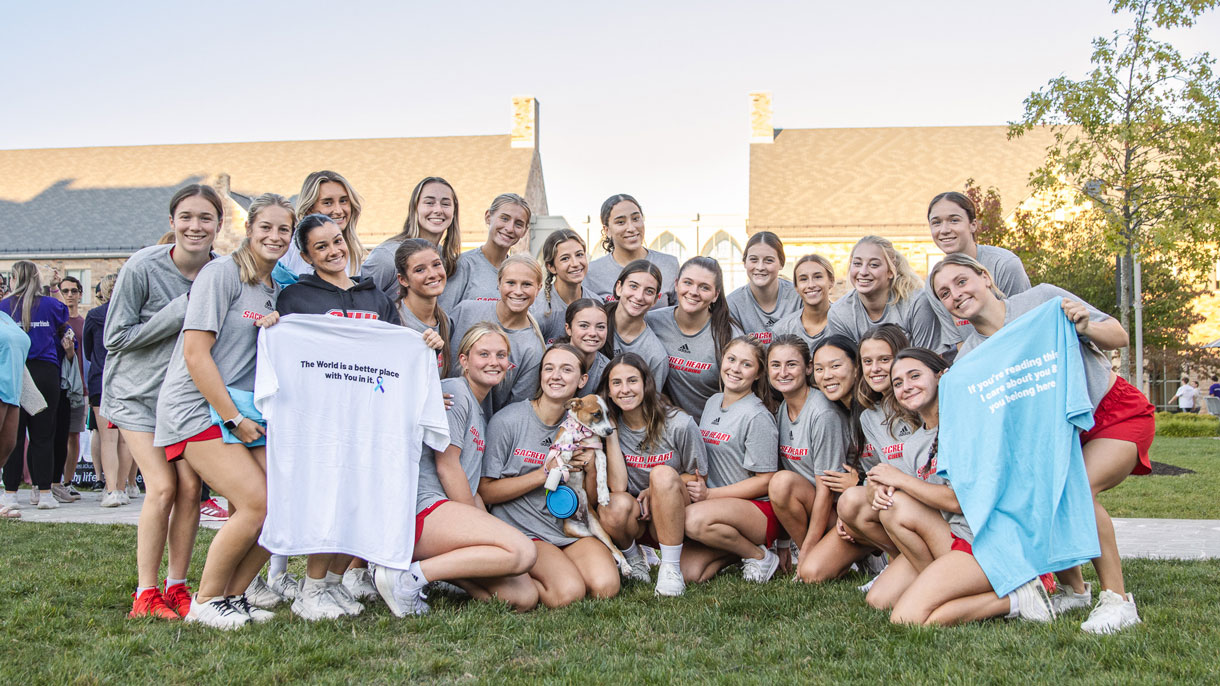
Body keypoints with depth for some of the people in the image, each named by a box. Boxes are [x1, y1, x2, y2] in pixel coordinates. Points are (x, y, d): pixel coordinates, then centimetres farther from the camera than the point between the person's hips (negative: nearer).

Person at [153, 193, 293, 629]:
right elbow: (196, 353, -14)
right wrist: (233, 418, -13)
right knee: (256, 503, -18)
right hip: (198, 409, -7)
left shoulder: (276, 290, 16)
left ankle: (233, 595, 10)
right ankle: (205, 602, 0)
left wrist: (276, 328, 0)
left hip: (244, 412, 8)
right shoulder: (222, 272, -8)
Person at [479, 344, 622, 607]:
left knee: (605, 586, -22)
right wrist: (547, 472, -13)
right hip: (522, 532, -4)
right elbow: (486, 491, -8)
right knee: (568, 592, -27)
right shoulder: (508, 420, -6)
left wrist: (590, 469, -8)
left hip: (571, 530, 4)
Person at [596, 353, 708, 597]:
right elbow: (618, 486, -17)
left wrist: (658, 489, -15)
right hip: (635, 521, 2)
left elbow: (699, 480, 0)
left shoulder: (680, 424, -12)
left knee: (662, 473, -31)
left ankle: (670, 568, -21)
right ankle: (633, 559, 1)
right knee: (616, 505, -33)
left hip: (674, 517, -2)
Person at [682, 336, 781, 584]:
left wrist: (709, 494, -17)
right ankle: (738, 547, 12)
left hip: (760, 510, -7)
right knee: (688, 572, -14)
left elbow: (765, 481, -13)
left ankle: (759, 554, -9)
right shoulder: (713, 402, 13)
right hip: (719, 506, 7)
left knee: (695, 519, -34)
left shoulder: (757, 417, -11)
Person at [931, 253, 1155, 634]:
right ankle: (1072, 589, 7)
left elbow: (1118, 337, -5)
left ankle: (1116, 597, -13)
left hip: (1117, 413, -5)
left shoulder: (1042, 299, -14)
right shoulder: (970, 357, -5)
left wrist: (1085, 327, -28)